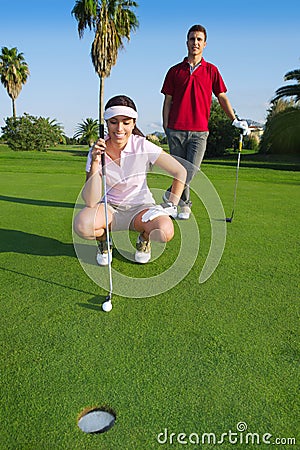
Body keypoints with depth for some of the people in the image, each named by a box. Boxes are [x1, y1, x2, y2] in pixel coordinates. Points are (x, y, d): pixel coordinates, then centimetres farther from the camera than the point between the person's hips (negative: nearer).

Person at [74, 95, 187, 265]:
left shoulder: (142, 146, -15)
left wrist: (171, 205, -9)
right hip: (110, 208, 1)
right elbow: (90, 202, -20)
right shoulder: (97, 152, -11)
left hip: (141, 206, 0)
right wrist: (95, 163, -29)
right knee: (81, 224, -30)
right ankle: (104, 239, 6)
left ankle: (144, 239, 6)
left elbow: (180, 172, -7)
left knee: (165, 231, -32)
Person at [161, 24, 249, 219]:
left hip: (200, 131, 0)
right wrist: (165, 127, 5)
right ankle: (185, 205, 19)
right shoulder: (175, 71, 12)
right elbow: (168, 101, 12)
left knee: (192, 170, -10)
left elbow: (222, 97, 15)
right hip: (176, 129, 0)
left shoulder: (211, 70, 13)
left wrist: (235, 120, 6)